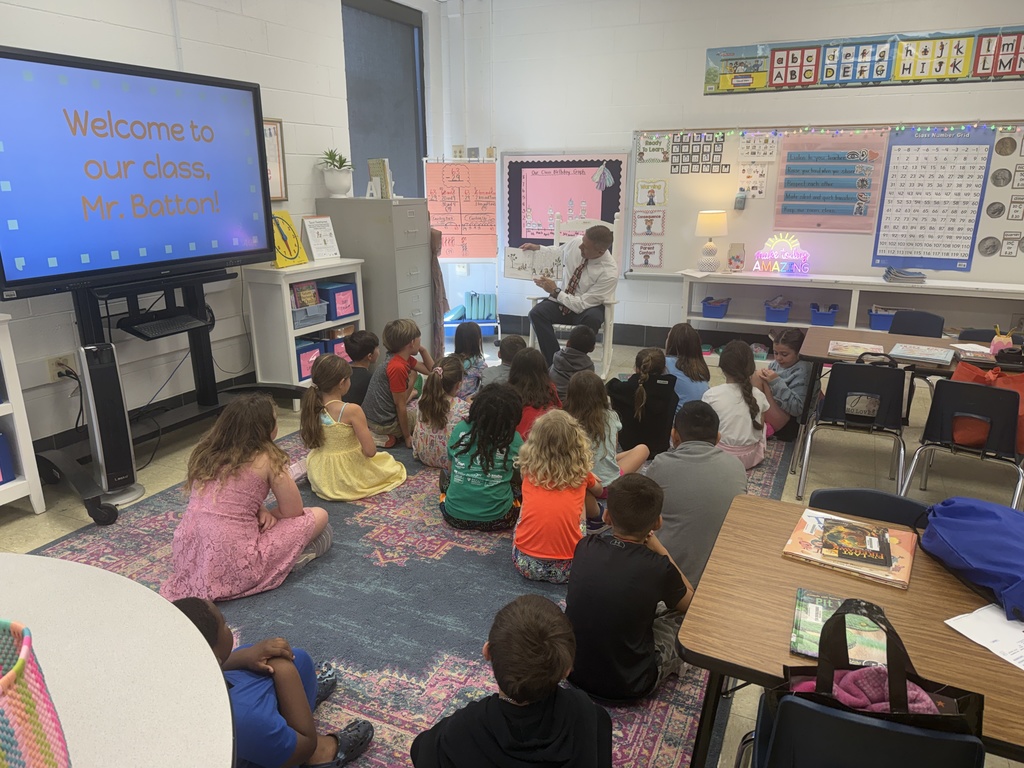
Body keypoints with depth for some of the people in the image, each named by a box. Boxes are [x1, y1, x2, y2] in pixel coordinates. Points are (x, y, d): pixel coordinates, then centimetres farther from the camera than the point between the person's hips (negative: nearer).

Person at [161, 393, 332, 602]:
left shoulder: (206, 451, 8)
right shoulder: (266, 459, -9)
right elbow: (293, 511, -1)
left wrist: (260, 511, 6)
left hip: (189, 556, 7)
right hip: (233, 566, -7)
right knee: (319, 516, 7)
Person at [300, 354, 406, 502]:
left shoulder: (311, 408, -9)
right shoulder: (352, 410, -25)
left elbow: (310, 443, 4)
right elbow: (370, 451, -23)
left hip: (320, 478, 5)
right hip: (350, 477, -5)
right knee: (388, 462, 25)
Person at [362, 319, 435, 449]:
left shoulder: (405, 359, 2)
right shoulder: (397, 367, -27)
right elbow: (400, 405, -20)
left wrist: (423, 350, 0)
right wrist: (407, 436, -12)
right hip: (383, 423, -10)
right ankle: (389, 435, -1)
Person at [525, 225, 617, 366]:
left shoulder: (609, 273, -27)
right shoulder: (576, 243, -13)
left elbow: (582, 305, -25)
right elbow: (557, 252, 12)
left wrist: (555, 291, -23)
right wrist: (537, 248, -4)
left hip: (588, 307, -4)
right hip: (561, 299, 4)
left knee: (591, 319, -39)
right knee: (536, 313, -24)